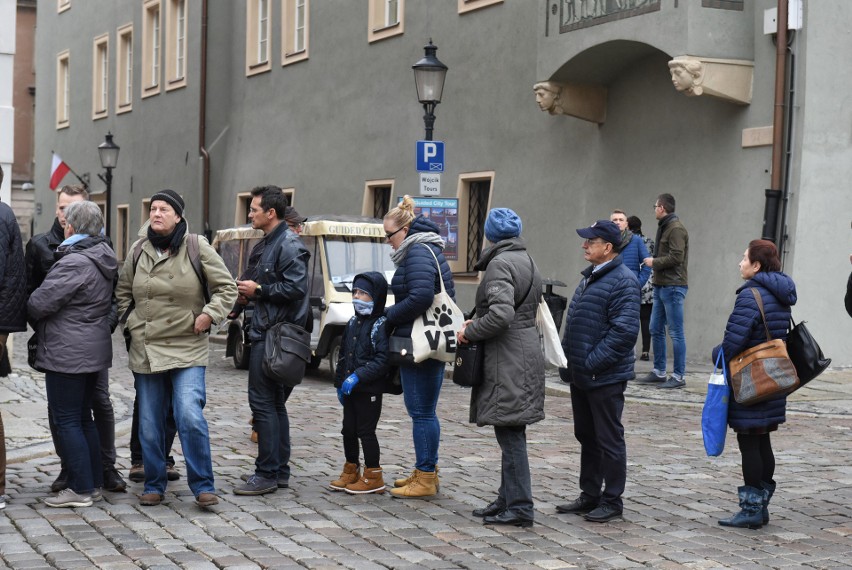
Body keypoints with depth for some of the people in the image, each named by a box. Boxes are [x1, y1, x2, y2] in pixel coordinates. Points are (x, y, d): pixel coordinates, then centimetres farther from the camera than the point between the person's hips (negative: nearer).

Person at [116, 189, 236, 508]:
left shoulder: (197, 247, -3)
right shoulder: (139, 250, 8)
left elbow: (226, 287, 1)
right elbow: (123, 291, 22)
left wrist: (209, 314, -11)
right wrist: (130, 321, 9)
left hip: (187, 350, -4)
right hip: (145, 350, 4)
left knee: (190, 416, -17)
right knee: (150, 424, 8)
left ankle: (203, 486, -6)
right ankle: (154, 486, 22)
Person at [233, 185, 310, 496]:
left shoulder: (289, 245, -14)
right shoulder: (271, 243, 18)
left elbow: (295, 288, -23)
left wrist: (259, 290, -14)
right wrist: (251, 291, 9)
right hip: (267, 332, 11)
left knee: (263, 402, -8)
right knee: (274, 403, 14)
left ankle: (267, 474, -4)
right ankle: (279, 471, 20)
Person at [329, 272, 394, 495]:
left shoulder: (381, 325, -13)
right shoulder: (353, 323, 13)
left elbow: (382, 360, -21)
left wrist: (358, 376, -26)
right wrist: (339, 383, 14)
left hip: (370, 390, -8)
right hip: (350, 389, 8)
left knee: (366, 431, -3)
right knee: (348, 430, 13)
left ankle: (373, 476, 8)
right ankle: (351, 471, 27)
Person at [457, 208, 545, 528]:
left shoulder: (500, 264, -13)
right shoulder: (527, 261, 17)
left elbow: (501, 314, -25)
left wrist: (470, 332, -10)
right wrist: (477, 322, 14)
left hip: (508, 359, -10)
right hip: (527, 349, 10)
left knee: (509, 433, -6)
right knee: (511, 433, 14)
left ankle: (520, 507, -4)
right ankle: (508, 500, 21)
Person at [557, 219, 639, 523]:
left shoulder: (622, 281, -16)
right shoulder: (590, 277, 15)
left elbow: (625, 331, -23)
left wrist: (592, 362, -22)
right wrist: (568, 357, 11)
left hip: (605, 378, -10)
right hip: (581, 375, 10)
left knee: (609, 440, 1)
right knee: (586, 437, 16)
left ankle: (612, 501, 11)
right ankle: (589, 497, 27)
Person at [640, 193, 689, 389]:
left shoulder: (676, 228, -13)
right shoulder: (664, 227, 18)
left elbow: (676, 257, -21)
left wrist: (654, 262, -10)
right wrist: (654, 262, 3)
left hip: (673, 286, -10)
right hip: (661, 285, 10)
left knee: (676, 332, -5)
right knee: (656, 329, 12)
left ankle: (678, 376, -1)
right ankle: (659, 372, 20)